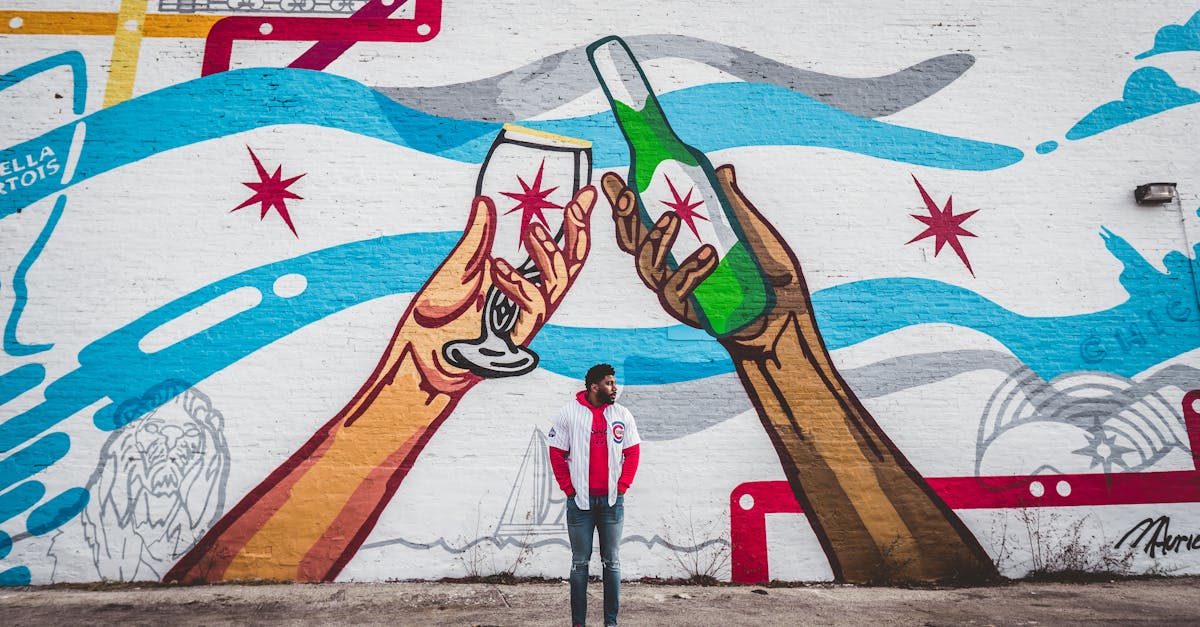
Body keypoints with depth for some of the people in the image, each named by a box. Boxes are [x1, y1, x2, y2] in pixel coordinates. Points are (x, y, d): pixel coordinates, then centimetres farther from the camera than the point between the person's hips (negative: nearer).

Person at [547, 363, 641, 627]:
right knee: (580, 563, 7)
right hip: (580, 500, -2)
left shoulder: (622, 415, 3)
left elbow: (632, 453, 6)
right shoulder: (569, 413, -3)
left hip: (612, 500, 2)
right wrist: (568, 488, -4)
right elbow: (556, 454, 0)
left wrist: (622, 486, -3)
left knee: (612, 562, 9)